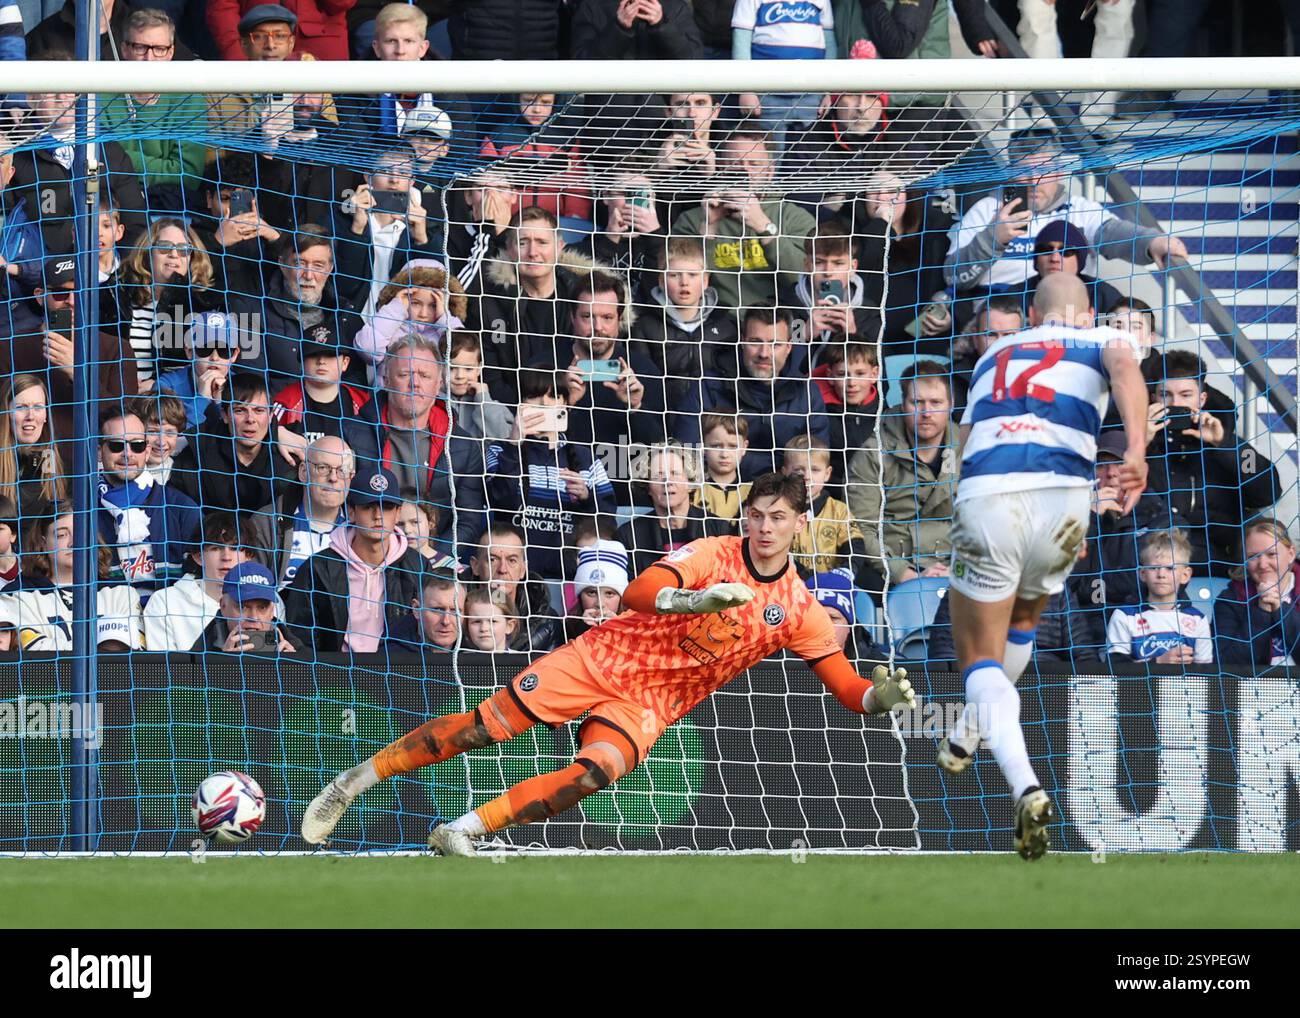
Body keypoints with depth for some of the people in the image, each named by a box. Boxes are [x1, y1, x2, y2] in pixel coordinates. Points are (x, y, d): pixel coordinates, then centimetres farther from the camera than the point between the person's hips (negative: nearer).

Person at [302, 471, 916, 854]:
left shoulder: (799, 610, -2)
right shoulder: (715, 554, -9)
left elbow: (850, 692, -2)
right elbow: (637, 594, -24)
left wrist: (882, 694, -25)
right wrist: (696, 600, -43)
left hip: (650, 705, 2)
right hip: (605, 657, -2)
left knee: (596, 773, -28)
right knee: (488, 725, -9)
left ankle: (461, 831, -27)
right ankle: (355, 782, 6)